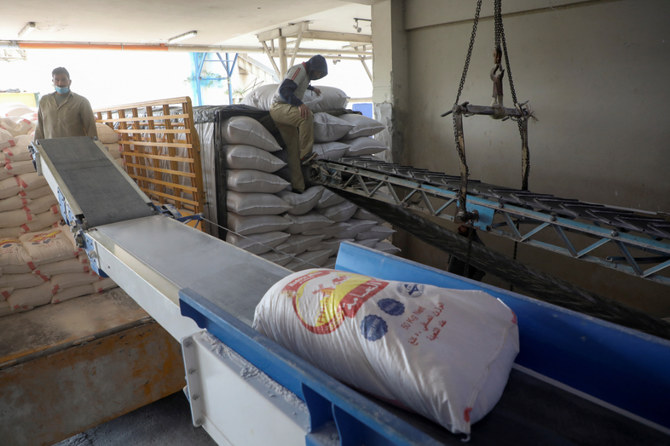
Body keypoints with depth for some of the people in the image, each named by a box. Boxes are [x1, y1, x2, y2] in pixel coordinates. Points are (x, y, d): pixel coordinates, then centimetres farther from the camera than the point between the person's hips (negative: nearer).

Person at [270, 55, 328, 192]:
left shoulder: (305, 73, 21)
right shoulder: (299, 69, -11)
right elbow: (284, 90, -25)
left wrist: (312, 88, 57)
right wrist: (299, 104, -38)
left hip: (287, 110, 10)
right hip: (279, 107, -10)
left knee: (294, 149, -1)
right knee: (307, 116, -36)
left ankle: (298, 187, -6)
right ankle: (306, 154, -31)